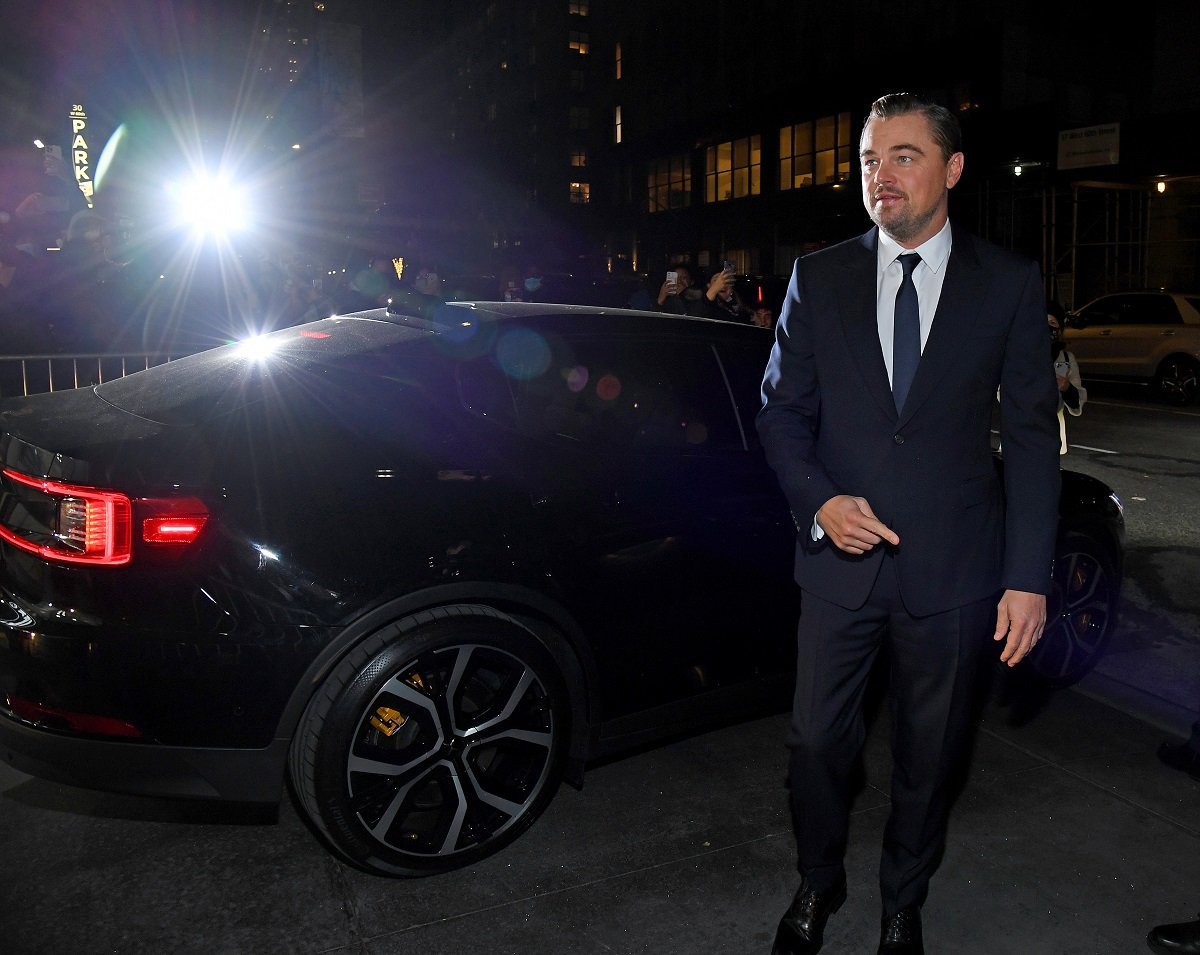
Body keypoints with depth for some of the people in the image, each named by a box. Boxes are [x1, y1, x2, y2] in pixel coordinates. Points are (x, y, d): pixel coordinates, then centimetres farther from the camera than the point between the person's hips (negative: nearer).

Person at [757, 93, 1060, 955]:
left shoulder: (1010, 285, -2)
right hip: (840, 558, 1)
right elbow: (782, 411, 4)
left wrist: (1029, 576, -7)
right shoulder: (818, 278, 1)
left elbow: (1032, 436, -2)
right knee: (818, 741, 12)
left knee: (930, 754, 15)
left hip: (951, 568, 0)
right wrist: (820, 501, -14)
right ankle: (819, 885, 40)